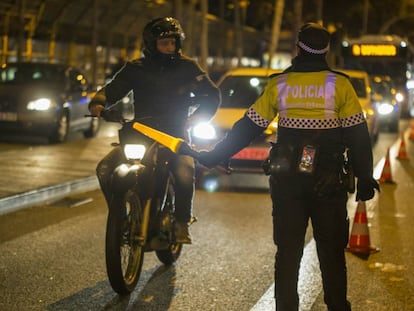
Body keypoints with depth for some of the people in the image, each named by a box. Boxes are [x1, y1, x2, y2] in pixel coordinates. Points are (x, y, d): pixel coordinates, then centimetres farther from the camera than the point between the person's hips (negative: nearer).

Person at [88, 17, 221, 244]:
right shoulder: (136, 69, 8)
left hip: (176, 134, -2)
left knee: (185, 174, -33)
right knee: (105, 169, -17)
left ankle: (182, 223, -12)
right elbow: (112, 90, 5)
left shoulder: (187, 67, 4)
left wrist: (195, 118, -13)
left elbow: (212, 95, 4)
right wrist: (98, 103, -18)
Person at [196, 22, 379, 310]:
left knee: (288, 253, 9)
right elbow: (358, 137, -3)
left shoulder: (278, 84, 1)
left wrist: (214, 157, 10)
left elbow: (246, 129, 2)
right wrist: (365, 178, 4)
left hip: (286, 182, 1)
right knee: (332, 253, 8)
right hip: (329, 183, -1)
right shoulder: (340, 84, -2)